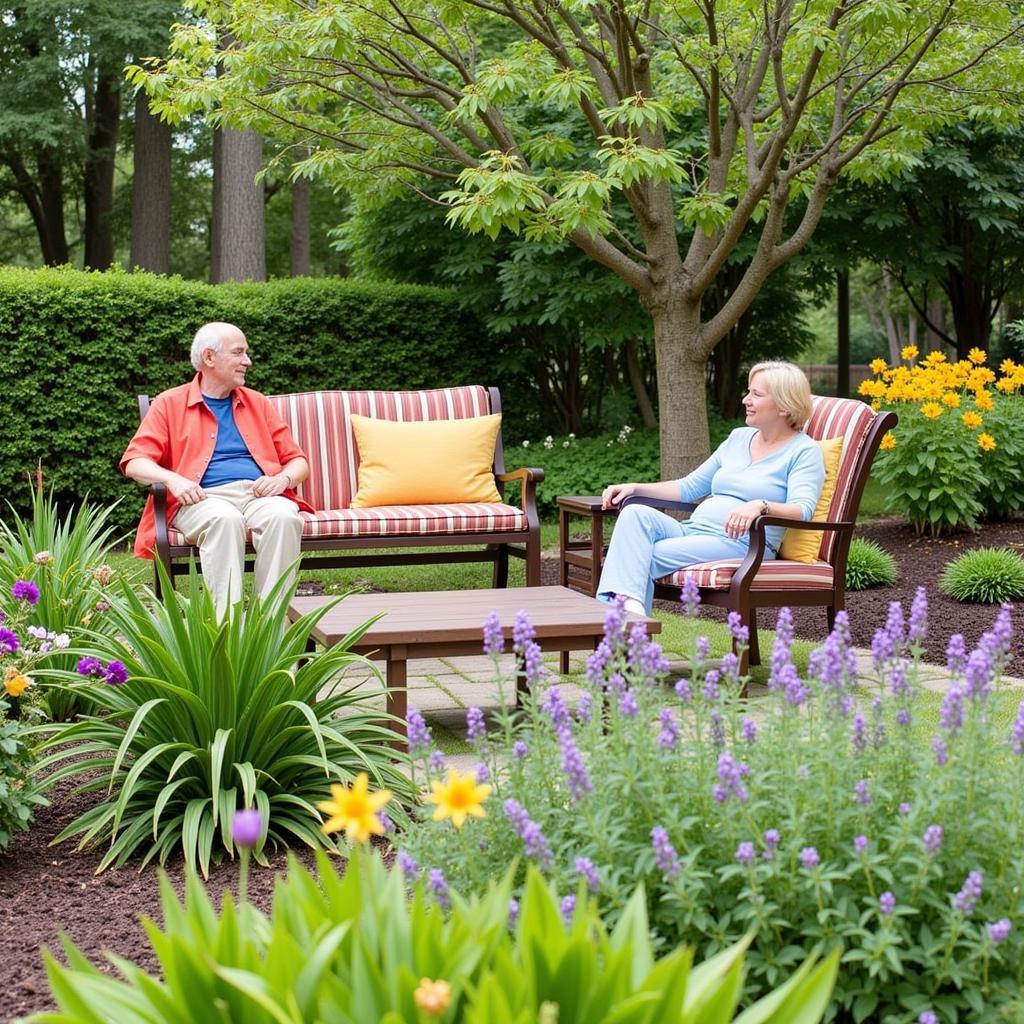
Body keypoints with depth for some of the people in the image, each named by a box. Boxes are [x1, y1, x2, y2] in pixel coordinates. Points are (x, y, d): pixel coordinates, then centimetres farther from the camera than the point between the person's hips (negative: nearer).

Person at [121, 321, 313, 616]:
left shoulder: (257, 403, 25)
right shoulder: (170, 404, 15)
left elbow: (298, 461, 23)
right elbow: (134, 462, 6)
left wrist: (283, 478, -2)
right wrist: (172, 479, -14)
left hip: (259, 495, 3)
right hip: (203, 500, -2)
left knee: (283, 515, -33)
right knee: (225, 518, -38)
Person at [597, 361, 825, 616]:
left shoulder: (804, 451, 0)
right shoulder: (739, 437, 22)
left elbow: (802, 509, -17)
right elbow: (690, 486, 27)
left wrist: (760, 506, -37)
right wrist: (635, 488, 15)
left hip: (741, 543, -7)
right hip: (693, 530, 7)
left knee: (645, 558, -25)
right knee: (635, 513, -23)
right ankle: (629, 604, -41)